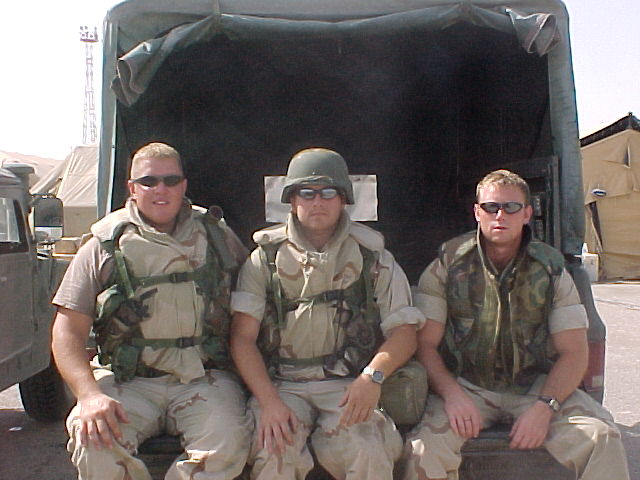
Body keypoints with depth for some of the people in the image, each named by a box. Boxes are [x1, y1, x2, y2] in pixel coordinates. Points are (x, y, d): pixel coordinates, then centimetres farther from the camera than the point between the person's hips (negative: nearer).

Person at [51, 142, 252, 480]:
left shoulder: (218, 237, 11)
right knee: (94, 442, -29)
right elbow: (68, 330, 2)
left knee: (227, 443, -29)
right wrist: (90, 395, -14)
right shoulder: (103, 247, 6)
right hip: (129, 383, 0)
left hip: (204, 380, 1)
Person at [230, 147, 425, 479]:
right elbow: (243, 339, 1)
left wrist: (373, 376, -15)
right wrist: (268, 402, -13)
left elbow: (404, 331, 5)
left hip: (349, 386, 0)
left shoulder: (373, 259, 8)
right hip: (282, 385, 0)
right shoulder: (265, 258, 6)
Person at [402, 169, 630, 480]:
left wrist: (544, 408, -17)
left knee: (602, 439, -22)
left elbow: (573, 352, -1)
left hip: (536, 386, 2)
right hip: (465, 385, -1)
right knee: (424, 447, -29)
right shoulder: (447, 265, -3)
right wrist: (452, 394, -22)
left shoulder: (550, 269, 1)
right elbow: (425, 344, -4)